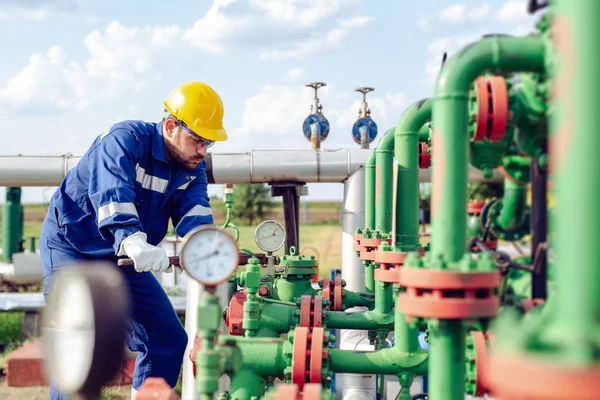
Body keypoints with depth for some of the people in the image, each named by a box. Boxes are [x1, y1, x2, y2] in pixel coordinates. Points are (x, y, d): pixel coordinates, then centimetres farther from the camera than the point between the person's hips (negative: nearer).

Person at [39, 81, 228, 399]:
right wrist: (132, 240, -58)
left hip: (124, 258, 7)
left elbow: (193, 211, -19)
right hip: (72, 248, -6)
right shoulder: (125, 139, -23)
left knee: (169, 339, 5)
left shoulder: (193, 168, -2)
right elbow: (112, 193, -40)